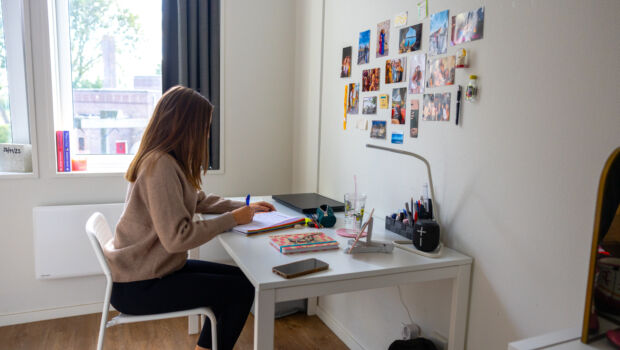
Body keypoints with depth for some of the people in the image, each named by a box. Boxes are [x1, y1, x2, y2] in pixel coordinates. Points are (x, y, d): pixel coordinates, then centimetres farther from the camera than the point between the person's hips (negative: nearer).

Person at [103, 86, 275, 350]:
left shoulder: (162, 159, 7)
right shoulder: (160, 165, -24)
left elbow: (198, 200, 17)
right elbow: (177, 237, -28)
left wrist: (244, 207, 7)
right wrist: (232, 219, -19)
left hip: (148, 269, 10)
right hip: (136, 288, -10)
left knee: (237, 277, 12)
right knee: (241, 290, -8)